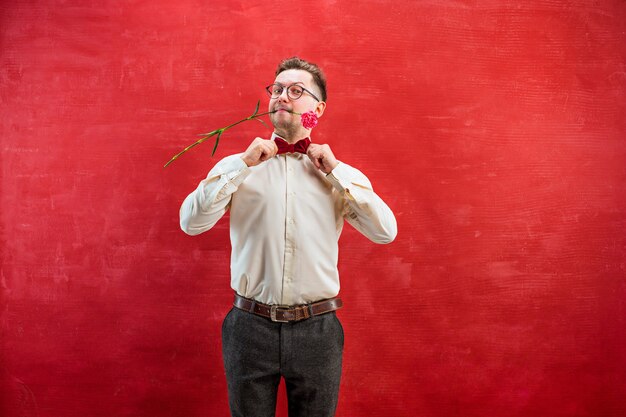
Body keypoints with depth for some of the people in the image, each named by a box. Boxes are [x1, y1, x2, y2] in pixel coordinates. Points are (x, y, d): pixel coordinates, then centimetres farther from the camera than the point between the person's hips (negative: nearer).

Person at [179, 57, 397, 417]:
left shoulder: (339, 173, 3)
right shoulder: (238, 166, 2)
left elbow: (386, 232, -8)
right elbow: (191, 223, -10)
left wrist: (337, 170, -9)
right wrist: (243, 164, -13)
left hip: (317, 330, 1)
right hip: (250, 326, 0)